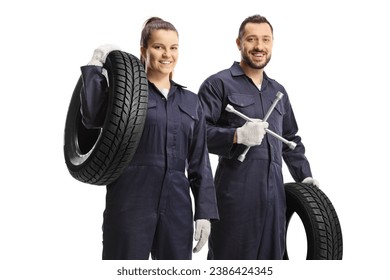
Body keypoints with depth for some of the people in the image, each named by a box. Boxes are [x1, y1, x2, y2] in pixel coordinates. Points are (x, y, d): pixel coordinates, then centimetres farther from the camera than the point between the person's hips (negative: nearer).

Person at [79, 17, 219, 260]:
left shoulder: (190, 101, 14)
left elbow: (200, 163, 12)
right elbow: (92, 117, -18)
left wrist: (205, 212, 5)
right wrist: (96, 64, -12)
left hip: (177, 207, 4)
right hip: (131, 204, -4)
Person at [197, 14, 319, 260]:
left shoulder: (278, 91, 22)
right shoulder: (219, 84, 1)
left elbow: (291, 139, 30)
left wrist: (304, 175, 20)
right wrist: (237, 135, -22)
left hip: (274, 193, 6)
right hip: (235, 192, -6)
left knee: (271, 255, 8)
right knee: (230, 258, -4)